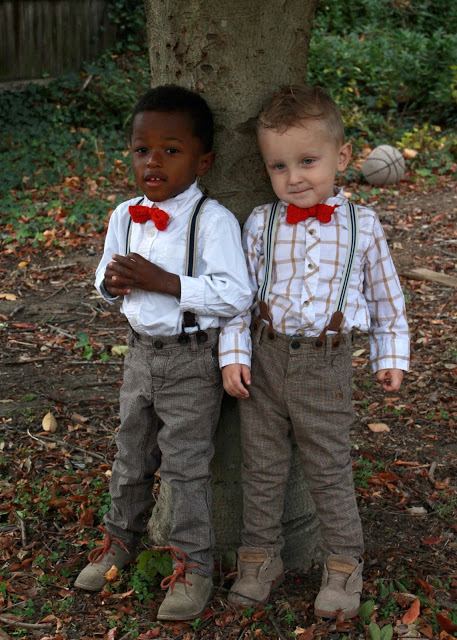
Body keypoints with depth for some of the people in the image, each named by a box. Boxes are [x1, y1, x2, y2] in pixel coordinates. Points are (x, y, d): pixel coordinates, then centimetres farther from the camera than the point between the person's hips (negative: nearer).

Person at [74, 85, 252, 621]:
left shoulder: (213, 220, -19)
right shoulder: (125, 217, 1)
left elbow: (235, 294, -26)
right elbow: (105, 278, 15)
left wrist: (163, 281, -28)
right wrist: (113, 280, -10)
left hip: (191, 360, -6)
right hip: (140, 351, 6)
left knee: (186, 463, 4)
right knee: (131, 455, 20)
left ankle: (193, 564, 21)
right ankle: (120, 539, 41)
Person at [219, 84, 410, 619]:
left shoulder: (362, 226, -1)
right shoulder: (261, 224, -1)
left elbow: (386, 298, 8)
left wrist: (391, 356, 8)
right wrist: (233, 354, -3)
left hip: (326, 365, -1)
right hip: (264, 360, 2)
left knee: (329, 468, 9)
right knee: (261, 466, 12)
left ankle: (343, 564, 26)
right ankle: (260, 557, 29)